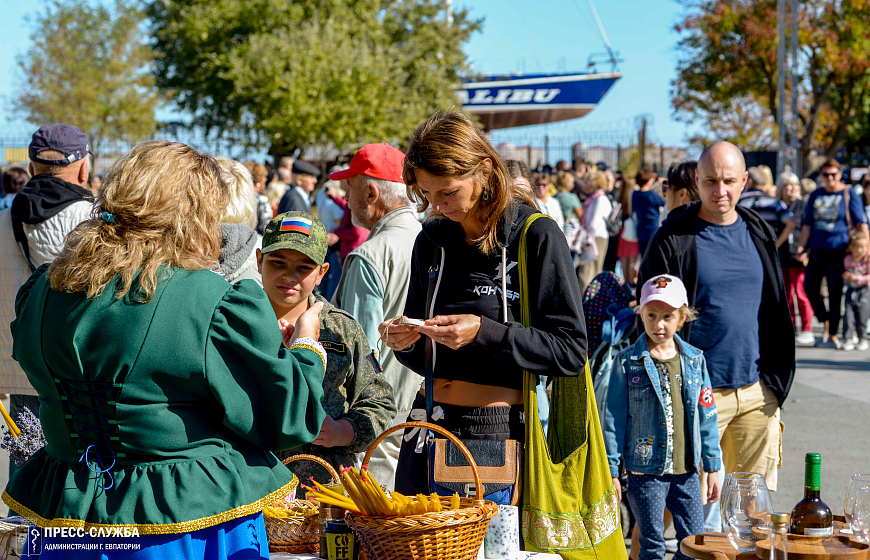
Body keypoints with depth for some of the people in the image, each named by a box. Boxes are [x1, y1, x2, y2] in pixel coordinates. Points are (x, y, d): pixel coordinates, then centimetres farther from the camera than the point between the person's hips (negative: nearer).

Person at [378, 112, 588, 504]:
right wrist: (406, 343, -3)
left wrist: (484, 333, -18)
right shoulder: (431, 240, 11)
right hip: (429, 425, 5)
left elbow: (572, 350, -10)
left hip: (501, 430, -5)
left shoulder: (537, 235, -6)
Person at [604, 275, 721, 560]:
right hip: (645, 472, -3)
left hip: (686, 472, 3)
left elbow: (706, 416, 11)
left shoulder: (694, 360, 5)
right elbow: (614, 419, -3)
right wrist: (611, 471, -5)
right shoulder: (627, 362, -5)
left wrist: (712, 467, 11)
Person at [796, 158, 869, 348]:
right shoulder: (815, 196, 12)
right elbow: (807, 225, 13)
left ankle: (833, 335, 6)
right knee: (810, 287, 1)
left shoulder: (849, 194, 0)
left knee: (835, 292, -3)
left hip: (838, 250, -5)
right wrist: (801, 248, 4)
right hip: (817, 250, 5)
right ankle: (826, 324, 21)